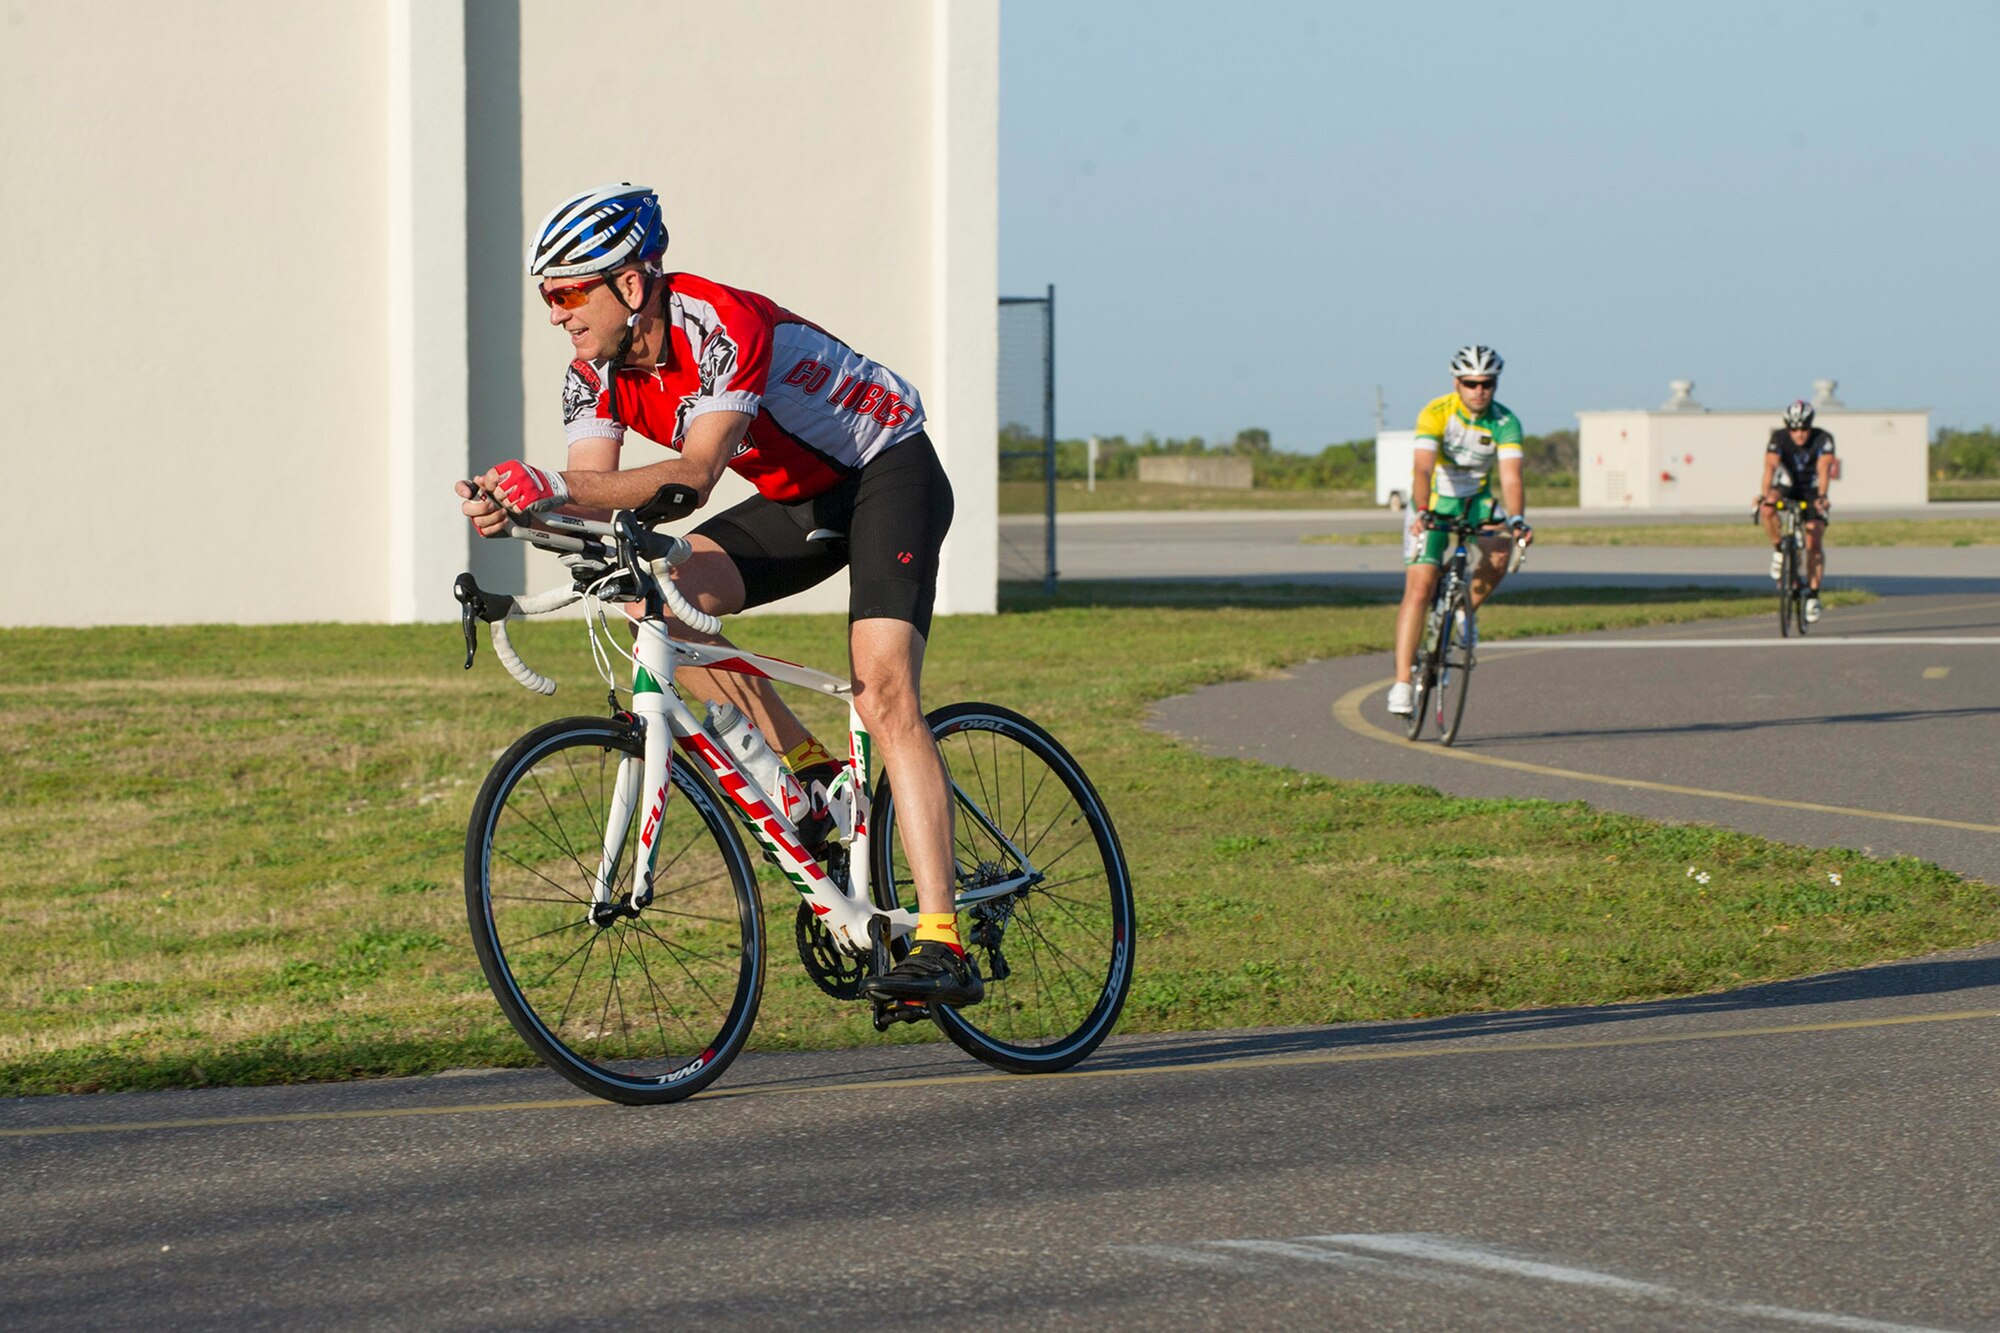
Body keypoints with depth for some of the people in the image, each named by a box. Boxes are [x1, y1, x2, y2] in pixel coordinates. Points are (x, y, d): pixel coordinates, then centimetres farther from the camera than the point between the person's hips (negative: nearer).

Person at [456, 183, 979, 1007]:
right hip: (798, 501, 8)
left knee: (883, 694, -24)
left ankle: (941, 945, -30)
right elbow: (592, 493, -16)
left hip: (889, 473, -8)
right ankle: (812, 777, -3)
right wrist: (514, 504, -38)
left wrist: (554, 486, -52)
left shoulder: (722, 327, -30)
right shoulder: (597, 372, -7)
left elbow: (694, 474, -41)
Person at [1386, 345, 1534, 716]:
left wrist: (1517, 519, -44)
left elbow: (1511, 477, -26)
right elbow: (1423, 468, -34)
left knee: (1500, 556, -28)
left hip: (1475, 499, 2)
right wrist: (1422, 511, -51)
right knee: (1419, 588, -15)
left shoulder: (1505, 423, -16)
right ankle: (1402, 682, -14)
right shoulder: (1436, 414, -23)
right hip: (1434, 501, -2)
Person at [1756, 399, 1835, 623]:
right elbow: (1770, 467, -34)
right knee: (1767, 508, -33)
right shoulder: (1779, 438, -20)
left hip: (1813, 493, -1)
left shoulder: (1823, 440, -21)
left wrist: (1822, 496, -52)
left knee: (1814, 542, -15)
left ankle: (1813, 594, -6)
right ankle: (1779, 550, -11)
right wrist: (1764, 495, -51)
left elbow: (1824, 469, -35)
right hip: (1788, 488, 1)